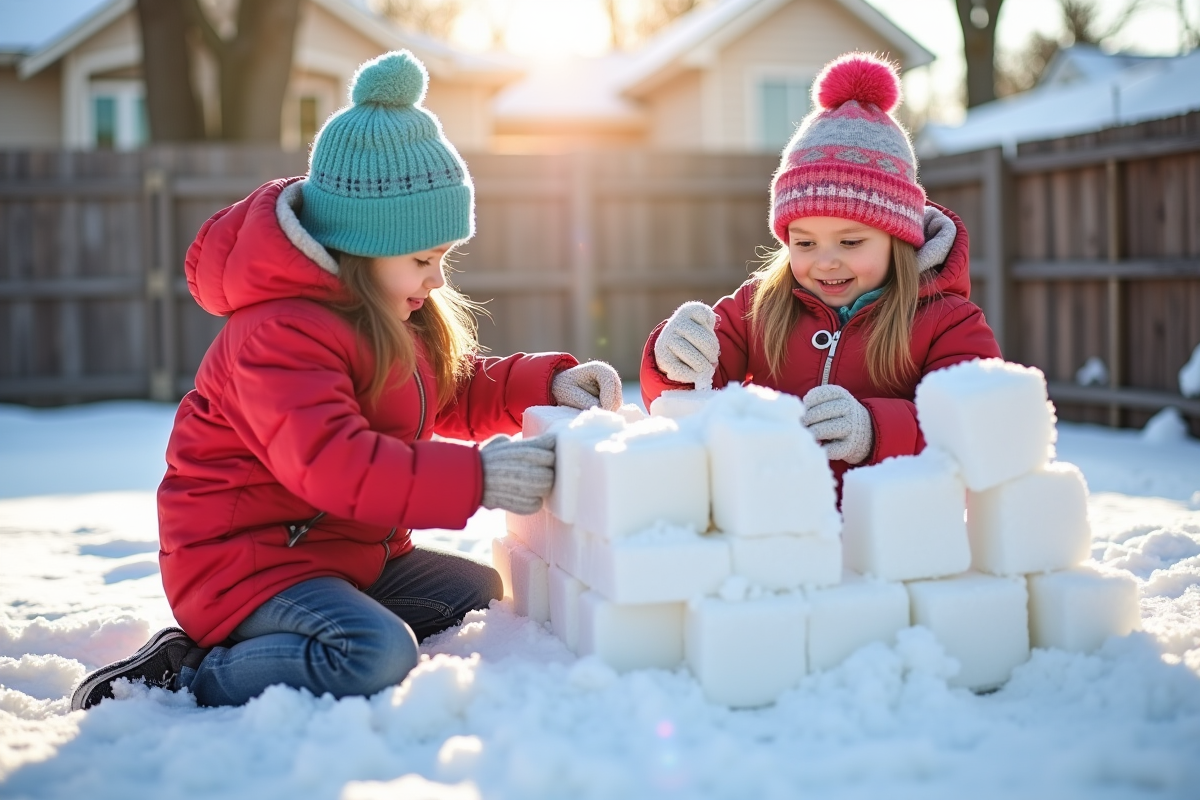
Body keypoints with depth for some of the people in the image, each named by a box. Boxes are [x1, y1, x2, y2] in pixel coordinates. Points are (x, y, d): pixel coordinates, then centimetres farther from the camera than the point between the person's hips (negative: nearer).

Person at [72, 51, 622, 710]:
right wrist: (475, 478, -37)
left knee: (482, 596, 11)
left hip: (347, 551, 11)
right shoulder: (281, 334, -24)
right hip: (245, 560, -11)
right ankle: (190, 678, -15)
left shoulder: (394, 320, 11)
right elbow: (333, 465, -35)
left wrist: (550, 383, 3)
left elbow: (457, 395, 21)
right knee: (377, 656, -33)